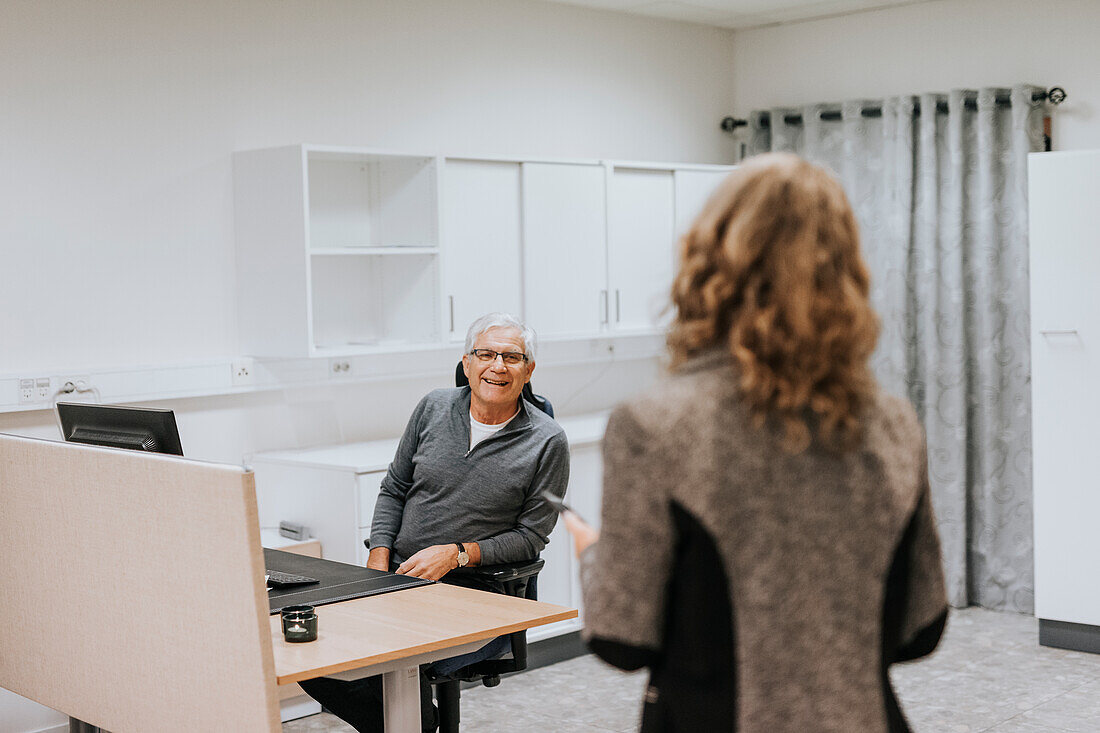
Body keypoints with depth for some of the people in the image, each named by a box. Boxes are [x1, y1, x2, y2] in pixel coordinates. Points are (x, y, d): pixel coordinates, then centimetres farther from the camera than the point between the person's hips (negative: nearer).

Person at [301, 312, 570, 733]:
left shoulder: (547, 442, -3)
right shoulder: (435, 407, 8)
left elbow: (531, 536, -2)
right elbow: (394, 489, 15)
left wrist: (457, 554, -14)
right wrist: (378, 560, 0)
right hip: (398, 574, 5)